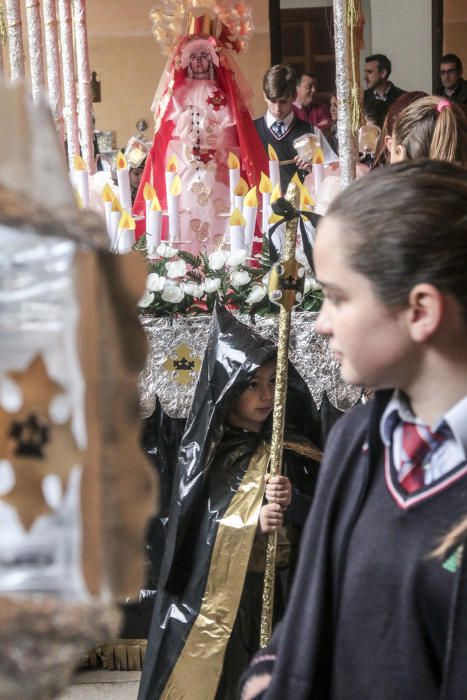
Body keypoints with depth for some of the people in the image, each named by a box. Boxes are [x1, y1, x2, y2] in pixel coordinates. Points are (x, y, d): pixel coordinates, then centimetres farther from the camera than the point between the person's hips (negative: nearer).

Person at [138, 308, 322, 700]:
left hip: (272, 594, 1)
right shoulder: (203, 450, 0)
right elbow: (193, 529, -5)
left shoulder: (290, 448, 4)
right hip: (208, 598, -1)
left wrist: (294, 502, -18)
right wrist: (253, 523, -20)